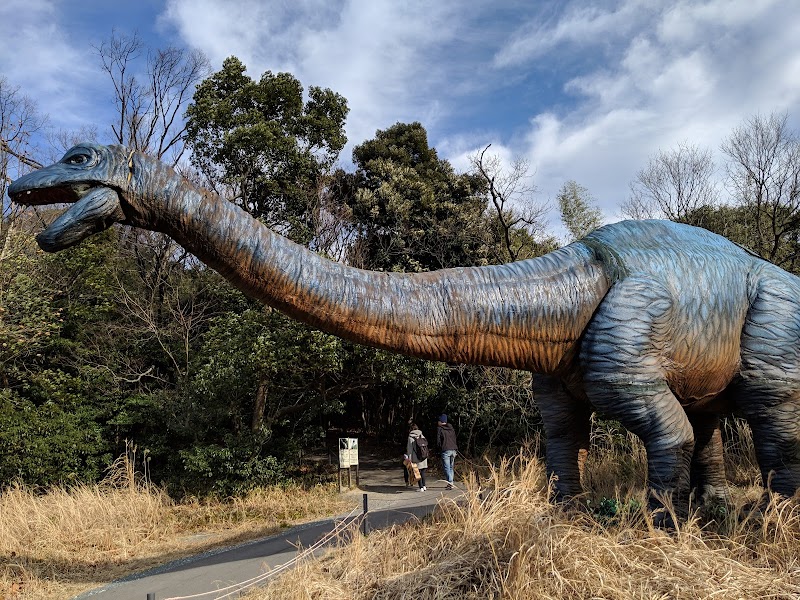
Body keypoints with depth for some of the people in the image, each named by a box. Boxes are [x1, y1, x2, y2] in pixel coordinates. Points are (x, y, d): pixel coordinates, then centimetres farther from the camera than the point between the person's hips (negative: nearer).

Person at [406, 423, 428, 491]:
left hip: (416, 457, -4)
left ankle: (421, 487, 2)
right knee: (423, 472, 15)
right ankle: (424, 486, 18)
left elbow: (409, 448, -8)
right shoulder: (422, 436, 7)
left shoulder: (410, 437, -7)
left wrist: (409, 458, -4)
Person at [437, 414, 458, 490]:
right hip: (454, 449, 6)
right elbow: (454, 439, 17)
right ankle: (450, 483, 16)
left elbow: (438, 441, -4)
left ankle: (450, 483, -13)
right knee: (451, 467, 14)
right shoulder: (451, 428, 14)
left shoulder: (440, 429, -3)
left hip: (446, 450, -6)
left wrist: (441, 448, 13)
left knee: (447, 468, -5)